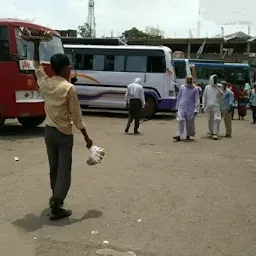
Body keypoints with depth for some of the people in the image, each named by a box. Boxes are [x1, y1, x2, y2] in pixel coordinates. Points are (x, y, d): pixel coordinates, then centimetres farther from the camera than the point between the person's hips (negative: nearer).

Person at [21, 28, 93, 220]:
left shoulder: (44, 83, -1)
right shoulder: (69, 88, -17)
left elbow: (37, 67, 21)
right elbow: (77, 116, -15)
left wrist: (36, 44, 23)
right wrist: (86, 137, -7)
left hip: (49, 131, 6)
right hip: (64, 134, -6)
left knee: (53, 167, 19)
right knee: (64, 170, 1)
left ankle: (56, 197, 34)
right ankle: (56, 206, -3)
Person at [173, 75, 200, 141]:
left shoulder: (195, 89, 0)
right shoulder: (182, 87, 6)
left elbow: (197, 100, -2)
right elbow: (178, 98, 14)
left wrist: (196, 109, -8)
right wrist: (177, 107, 15)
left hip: (190, 109, -1)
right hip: (181, 108, 1)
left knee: (190, 123, 6)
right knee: (180, 121, -12)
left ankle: (188, 135, 25)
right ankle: (179, 135, -15)